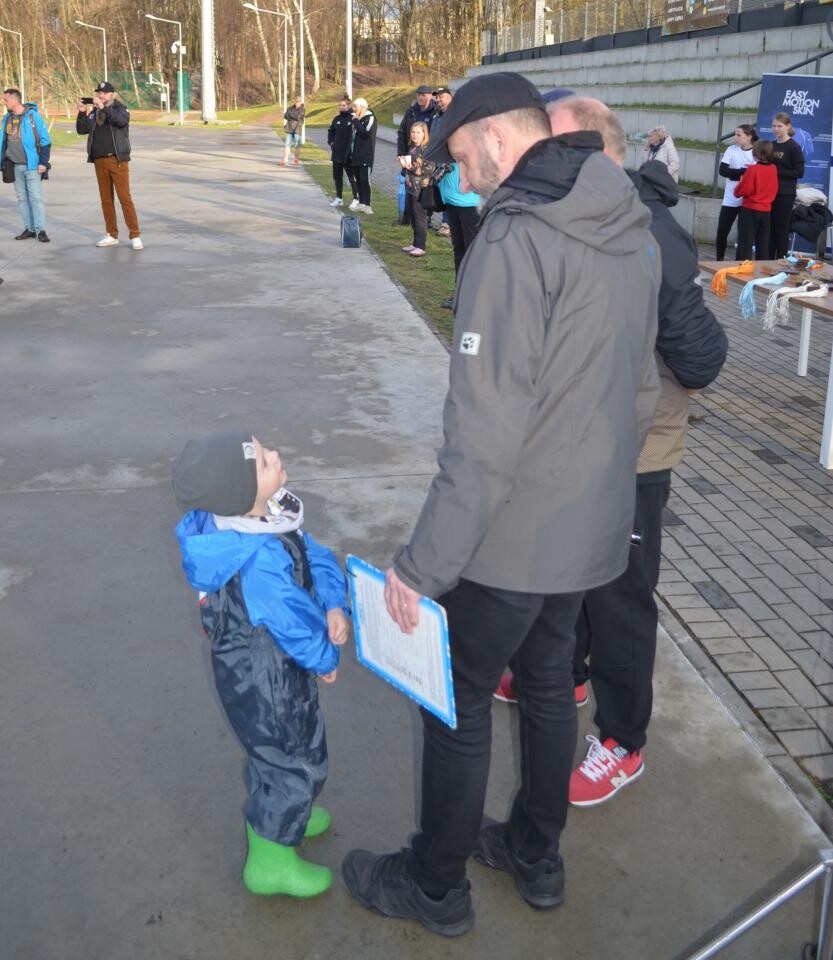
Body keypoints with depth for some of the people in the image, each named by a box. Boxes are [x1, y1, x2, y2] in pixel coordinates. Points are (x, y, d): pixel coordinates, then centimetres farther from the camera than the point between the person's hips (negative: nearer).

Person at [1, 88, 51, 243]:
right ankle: (29, 228, 14)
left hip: (31, 166, -6)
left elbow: (45, 141, -7)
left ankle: (41, 230, -5)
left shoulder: (33, 116, -6)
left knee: (36, 198, -7)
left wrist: (43, 162, -12)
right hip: (14, 166, 6)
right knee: (22, 198, 8)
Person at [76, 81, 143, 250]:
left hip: (117, 160, -5)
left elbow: (121, 120, -21)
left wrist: (103, 107, -27)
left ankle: (135, 236, -7)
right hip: (99, 161, 5)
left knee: (125, 198, -8)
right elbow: (81, 130, 4)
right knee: (106, 199, 8)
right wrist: (82, 112, -10)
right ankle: (112, 235, 15)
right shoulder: (94, 112, 12)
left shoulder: (120, 109, 1)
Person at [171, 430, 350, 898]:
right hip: (263, 679, -9)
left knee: (273, 750, 29)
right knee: (297, 764, 9)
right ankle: (270, 860, 29)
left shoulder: (269, 519, -11)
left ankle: (276, 816, 53)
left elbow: (315, 555, -4)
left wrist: (335, 604, -19)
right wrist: (326, 659, -9)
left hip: (255, 664, 9)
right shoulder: (259, 561, -38)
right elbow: (293, 622, -27)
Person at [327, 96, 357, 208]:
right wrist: (331, 142, 9)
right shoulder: (336, 119, 9)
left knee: (352, 177, -2)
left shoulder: (353, 119, -9)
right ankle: (339, 198, 23)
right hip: (337, 153, 7)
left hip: (349, 154, -7)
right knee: (337, 176, 12)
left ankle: (356, 199, 4)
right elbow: (331, 131, 22)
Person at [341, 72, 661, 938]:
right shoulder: (632, 234, 5)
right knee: (546, 683, 23)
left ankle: (435, 885, 30)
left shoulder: (515, 237, -22)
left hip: (511, 537, -8)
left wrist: (424, 563, -22)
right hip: (592, 526, 8)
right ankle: (536, 856, 41)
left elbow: (485, 430, -27)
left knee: (457, 701, 11)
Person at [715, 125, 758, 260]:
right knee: (722, 231, 1)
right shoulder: (731, 149, 0)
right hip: (731, 199, 2)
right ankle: (719, 260, 16)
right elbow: (723, 170, -9)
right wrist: (744, 172, -18)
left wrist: (734, 175, -17)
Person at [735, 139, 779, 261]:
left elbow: (741, 191, -13)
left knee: (746, 242, 1)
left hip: (750, 210, -5)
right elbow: (774, 190, 13)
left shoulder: (752, 170, -16)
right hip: (766, 211, 5)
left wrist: (740, 181, 5)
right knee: (763, 243, 12)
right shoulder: (774, 169, 0)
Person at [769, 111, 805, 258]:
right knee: (769, 229, 8)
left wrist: (777, 172, -16)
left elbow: (799, 172, -11)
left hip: (785, 195, -5)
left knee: (781, 230, -1)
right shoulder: (771, 145, 11)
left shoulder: (794, 148, -6)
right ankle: (767, 261, 15)